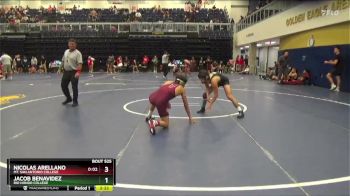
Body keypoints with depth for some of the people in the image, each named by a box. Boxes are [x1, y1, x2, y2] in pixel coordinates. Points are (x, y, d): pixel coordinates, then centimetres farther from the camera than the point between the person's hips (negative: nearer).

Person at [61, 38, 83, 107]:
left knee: (74, 87, -2)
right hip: (66, 72, 7)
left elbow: (80, 63, -21)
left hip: (74, 72, -7)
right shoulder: (66, 52, 11)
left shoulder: (77, 53, -11)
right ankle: (68, 98, 31)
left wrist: (78, 72, -33)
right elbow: (63, 61, 21)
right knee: (63, 85, 11)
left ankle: (75, 101, 12)